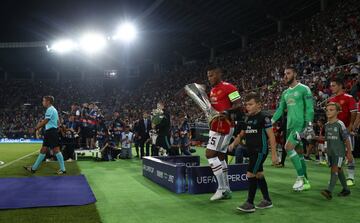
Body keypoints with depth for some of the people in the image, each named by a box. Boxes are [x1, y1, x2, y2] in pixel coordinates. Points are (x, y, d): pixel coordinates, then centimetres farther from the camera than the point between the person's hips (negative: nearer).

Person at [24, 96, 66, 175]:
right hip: (50, 132, 10)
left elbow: (45, 121, -16)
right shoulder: (53, 109, 18)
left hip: (51, 132, -10)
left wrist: (36, 128, -8)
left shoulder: (50, 109, -12)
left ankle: (63, 169, -4)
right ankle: (34, 168, 20)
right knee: (43, 150, 13)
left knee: (56, 150, -8)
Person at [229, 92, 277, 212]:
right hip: (252, 151, 8)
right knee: (259, 175, 15)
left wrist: (274, 154, -16)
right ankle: (267, 200, 28)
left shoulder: (264, 117, -11)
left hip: (260, 151, -8)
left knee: (251, 174, -12)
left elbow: (271, 136, -13)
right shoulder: (248, 119, 12)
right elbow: (241, 134, 20)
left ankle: (250, 203, -3)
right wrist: (234, 143, 2)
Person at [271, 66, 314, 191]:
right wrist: (270, 122, 10)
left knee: (288, 147, -19)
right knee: (298, 153, 9)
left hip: (300, 124, -7)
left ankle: (301, 177, -8)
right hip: (290, 125, 7)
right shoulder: (285, 93, 16)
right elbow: (280, 109, 18)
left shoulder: (304, 89, -5)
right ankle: (306, 182, 18)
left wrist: (309, 125, -17)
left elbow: (309, 108, -10)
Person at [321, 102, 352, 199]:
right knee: (339, 170, 15)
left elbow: (346, 139, -10)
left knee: (335, 169, -14)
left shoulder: (340, 124, -11)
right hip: (330, 152, 7)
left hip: (339, 152, -7)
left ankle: (329, 191, -22)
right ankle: (346, 189, 29)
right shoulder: (326, 125, 8)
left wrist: (349, 152, -9)